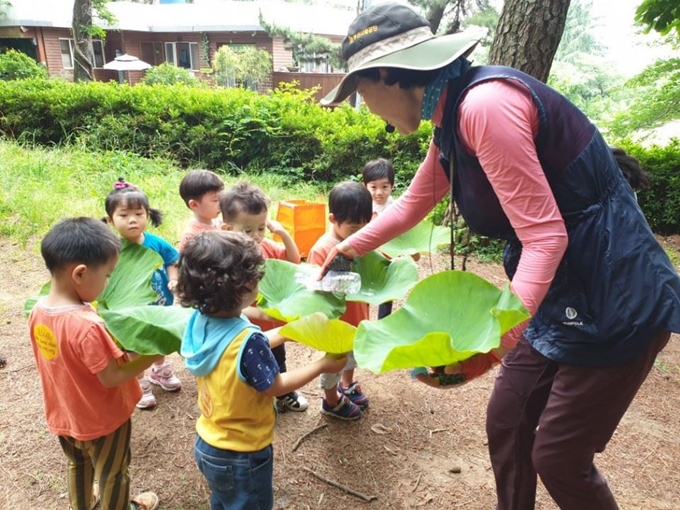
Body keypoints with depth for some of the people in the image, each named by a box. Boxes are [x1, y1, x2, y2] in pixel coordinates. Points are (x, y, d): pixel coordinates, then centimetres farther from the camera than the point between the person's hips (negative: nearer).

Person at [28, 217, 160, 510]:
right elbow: (111, 377, -28)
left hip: (63, 416, 7)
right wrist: (150, 356, -17)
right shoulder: (86, 325, -37)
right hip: (101, 420, -7)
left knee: (78, 465, 32)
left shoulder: (38, 311, -12)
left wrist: (108, 341, 1)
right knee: (112, 474, 21)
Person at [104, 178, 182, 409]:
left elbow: (172, 262, 0)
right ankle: (140, 384, 44)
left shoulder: (157, 243, -16)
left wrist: (174, 279, -17)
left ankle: (160, 370, 57)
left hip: (161, 306, 4)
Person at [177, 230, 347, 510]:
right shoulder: (247, 340, -35)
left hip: (208, 444, 6)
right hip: (241, 455, -6)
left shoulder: (199, 322, -11)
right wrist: (322, 364, -8)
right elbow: (276, 386, -19)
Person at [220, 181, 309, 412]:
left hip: (274, 326, 7)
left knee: (278, 363, 31)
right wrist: (258, 313, -40)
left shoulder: (267, 247, -9)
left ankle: (284, 395, 55)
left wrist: (284, 234, -10)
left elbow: (294, 261, 5)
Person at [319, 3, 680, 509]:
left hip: (615, 301, -9)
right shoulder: (452, 116, 6)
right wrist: (345, 251, 28)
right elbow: (413, 203, 19)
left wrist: (497, 337, -36)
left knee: (559, 457, 4)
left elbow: (545, 235, -26)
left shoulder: (485, 103, -23)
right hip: (563, 297, 9)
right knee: (506, 423, 17)